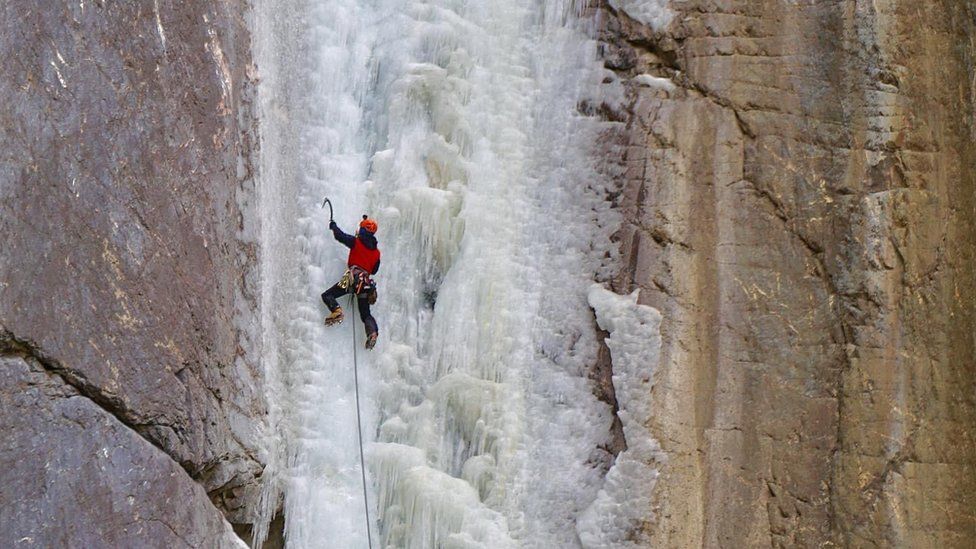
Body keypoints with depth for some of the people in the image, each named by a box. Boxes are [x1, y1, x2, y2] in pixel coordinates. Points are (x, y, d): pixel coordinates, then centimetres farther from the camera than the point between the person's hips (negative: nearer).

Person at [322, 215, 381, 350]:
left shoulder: (356, 242, 4)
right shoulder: (376, 252, 19)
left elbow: (339, 236, 0)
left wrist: (333, 226, 20)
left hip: (353, 277, -5)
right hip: (367, 282, 5)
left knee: (327, 295, 1)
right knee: (365, 314, 8)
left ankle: (336, 310, -26)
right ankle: (373, 332, -18)